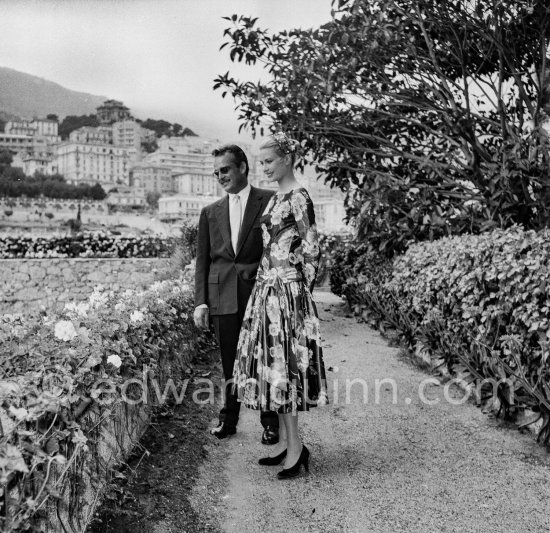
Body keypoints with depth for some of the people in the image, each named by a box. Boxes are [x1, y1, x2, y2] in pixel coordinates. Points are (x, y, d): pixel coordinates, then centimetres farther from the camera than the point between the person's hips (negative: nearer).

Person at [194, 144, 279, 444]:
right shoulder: (210, 212, 14)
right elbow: (202, 260, 12)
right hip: (224, 299, 3)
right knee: (230, 365, 10)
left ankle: (271, 424, 18)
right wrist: (200, 301, 3)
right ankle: (228, 420, 23)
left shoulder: (270, 201, 2)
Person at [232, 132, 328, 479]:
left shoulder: (298, 198, -11)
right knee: (273, 364, 11)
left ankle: (296, 447, 4)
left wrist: (303, 291, -9)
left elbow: (312, 248, -12)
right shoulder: (277, 197, 15)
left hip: (286, 292, -9)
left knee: (284, 364, -6)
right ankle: (286, 442, 20)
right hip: (268, 289, 9)